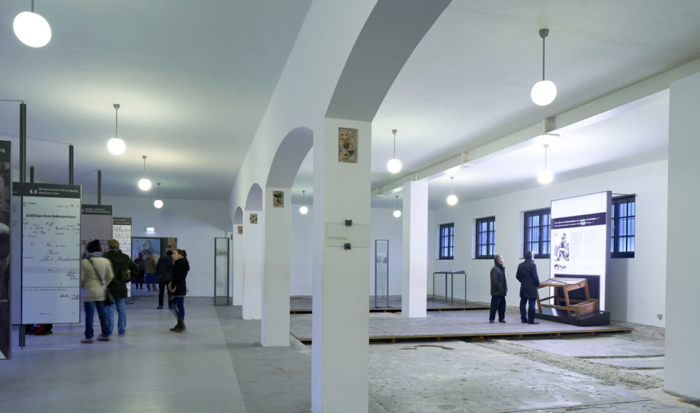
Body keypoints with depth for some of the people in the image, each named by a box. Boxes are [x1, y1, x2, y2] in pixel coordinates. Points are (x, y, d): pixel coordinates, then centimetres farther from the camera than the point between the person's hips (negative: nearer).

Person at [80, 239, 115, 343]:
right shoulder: (106, 261, 0)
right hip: (101, 291, 4)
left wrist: (80, 286, 12)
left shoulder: (84, 262, -12)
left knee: (89, 315, 2)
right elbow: (110, 276, 4)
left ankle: (89, 336, 8)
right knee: (102, 313, 12)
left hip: (89, 291, -4)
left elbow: (81, 277, -8)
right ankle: (105, 334, 18)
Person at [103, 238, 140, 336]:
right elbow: (136, 269, 11)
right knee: (122, 309, 12)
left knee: (109, 309, 1)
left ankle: (108, 331, 7)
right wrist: (127, 279, 11)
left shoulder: (106, 257, -12)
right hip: (122, 288, 5)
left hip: (110, 288, -5)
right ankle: (122, 330, 19)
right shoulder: (125, 257, 7)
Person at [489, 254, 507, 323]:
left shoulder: (501, 269, 16)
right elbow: (495, 281, -20)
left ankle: (501, 318, 18)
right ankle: (491, 318, 5)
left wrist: (505, 289, 14)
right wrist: (499, 288, -20)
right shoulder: (495, 269, -14)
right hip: (496, 292, -9)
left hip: (501, 292, 9)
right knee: (495, 305, -3)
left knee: (502, 305, 10)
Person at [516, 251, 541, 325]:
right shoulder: (533, 265, -13)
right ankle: (531, 320, -3)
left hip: (523, 287, 7)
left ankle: (523, 318, 16)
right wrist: (538, 284, 0)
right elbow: (535, 277, -16)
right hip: (531, 287, -6)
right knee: (531, 304, -3)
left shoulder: (520, 265, 7)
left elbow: (517, 276, 13)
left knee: (523, 303, 11)